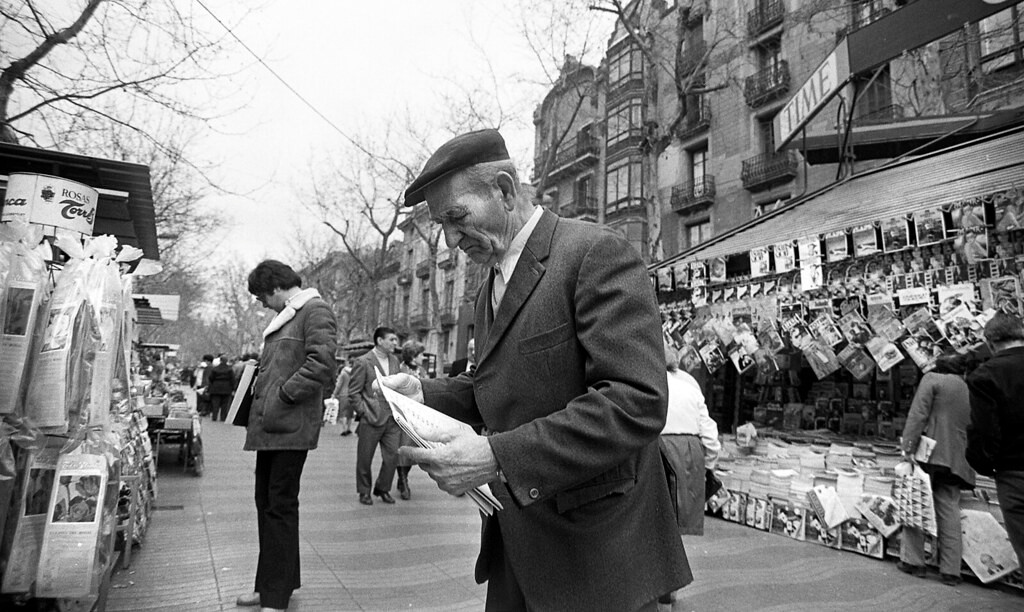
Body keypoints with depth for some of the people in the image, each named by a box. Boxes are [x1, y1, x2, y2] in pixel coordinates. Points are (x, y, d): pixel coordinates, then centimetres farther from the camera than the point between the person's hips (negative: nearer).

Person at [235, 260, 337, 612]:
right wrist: (261, 395, 15)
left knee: (281, 506, -3)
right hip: (269, 425, 9)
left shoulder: (316, 311, -8)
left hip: (291, 425, -9)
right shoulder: (285, 317, 21)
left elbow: (321, 362, -21)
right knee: (266, 503, 14)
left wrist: (284, 394, -16)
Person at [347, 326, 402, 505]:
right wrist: (365, 413, -11)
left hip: (392, 419, 5)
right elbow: (353, 393, -7)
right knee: (365, 458, 7)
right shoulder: (363, 362, -8)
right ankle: (364, 492, 25)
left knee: (392, 455, 4)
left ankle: (383, 489, 23)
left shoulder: (394, 360, 12)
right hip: (371, 420, -5)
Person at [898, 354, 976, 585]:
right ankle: (951, 570, 9)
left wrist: (908, 447, -14)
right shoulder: (969, 391, 18)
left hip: (929, 455, -5)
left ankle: (913, 561, 5)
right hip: (955, 460, 5)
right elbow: (971, 427, 20)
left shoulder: (932, 379, 0)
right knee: (950, 513, 8)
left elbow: (918, 414, -11)